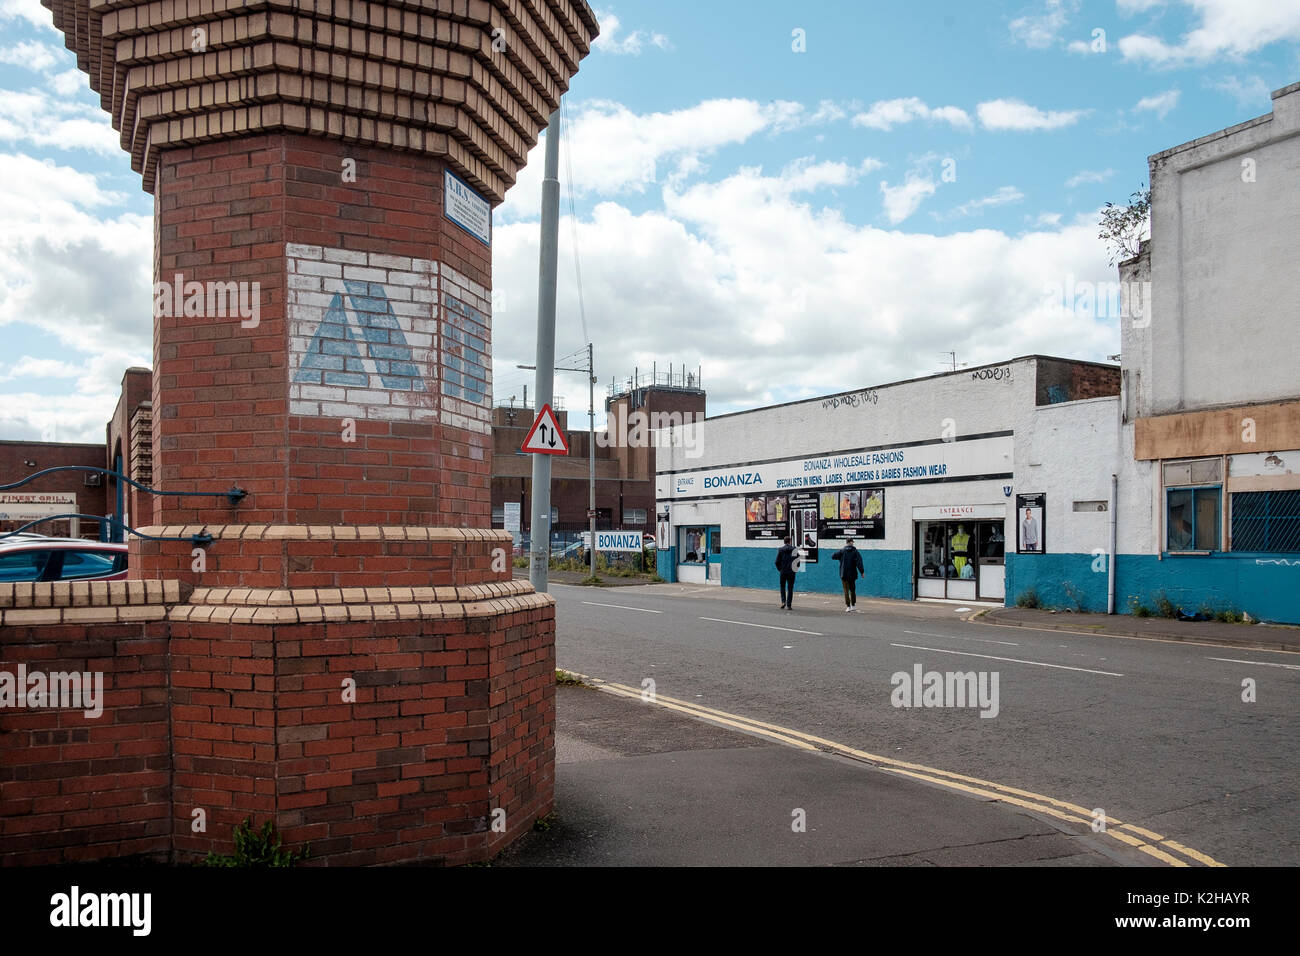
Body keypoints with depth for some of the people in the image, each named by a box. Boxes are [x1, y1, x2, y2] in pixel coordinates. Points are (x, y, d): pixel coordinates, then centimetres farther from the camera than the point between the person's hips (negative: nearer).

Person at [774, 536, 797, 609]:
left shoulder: (780, 549, -3)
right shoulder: (794, 549, -4)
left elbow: (777, 562, -3)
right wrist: (795, 568, 12)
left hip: (783, 572, 0)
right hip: (791, 572, 0)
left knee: (782, 587, 18)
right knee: (790, 588, 5)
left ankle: (783, 601, 1)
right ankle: (788, 605, 3)